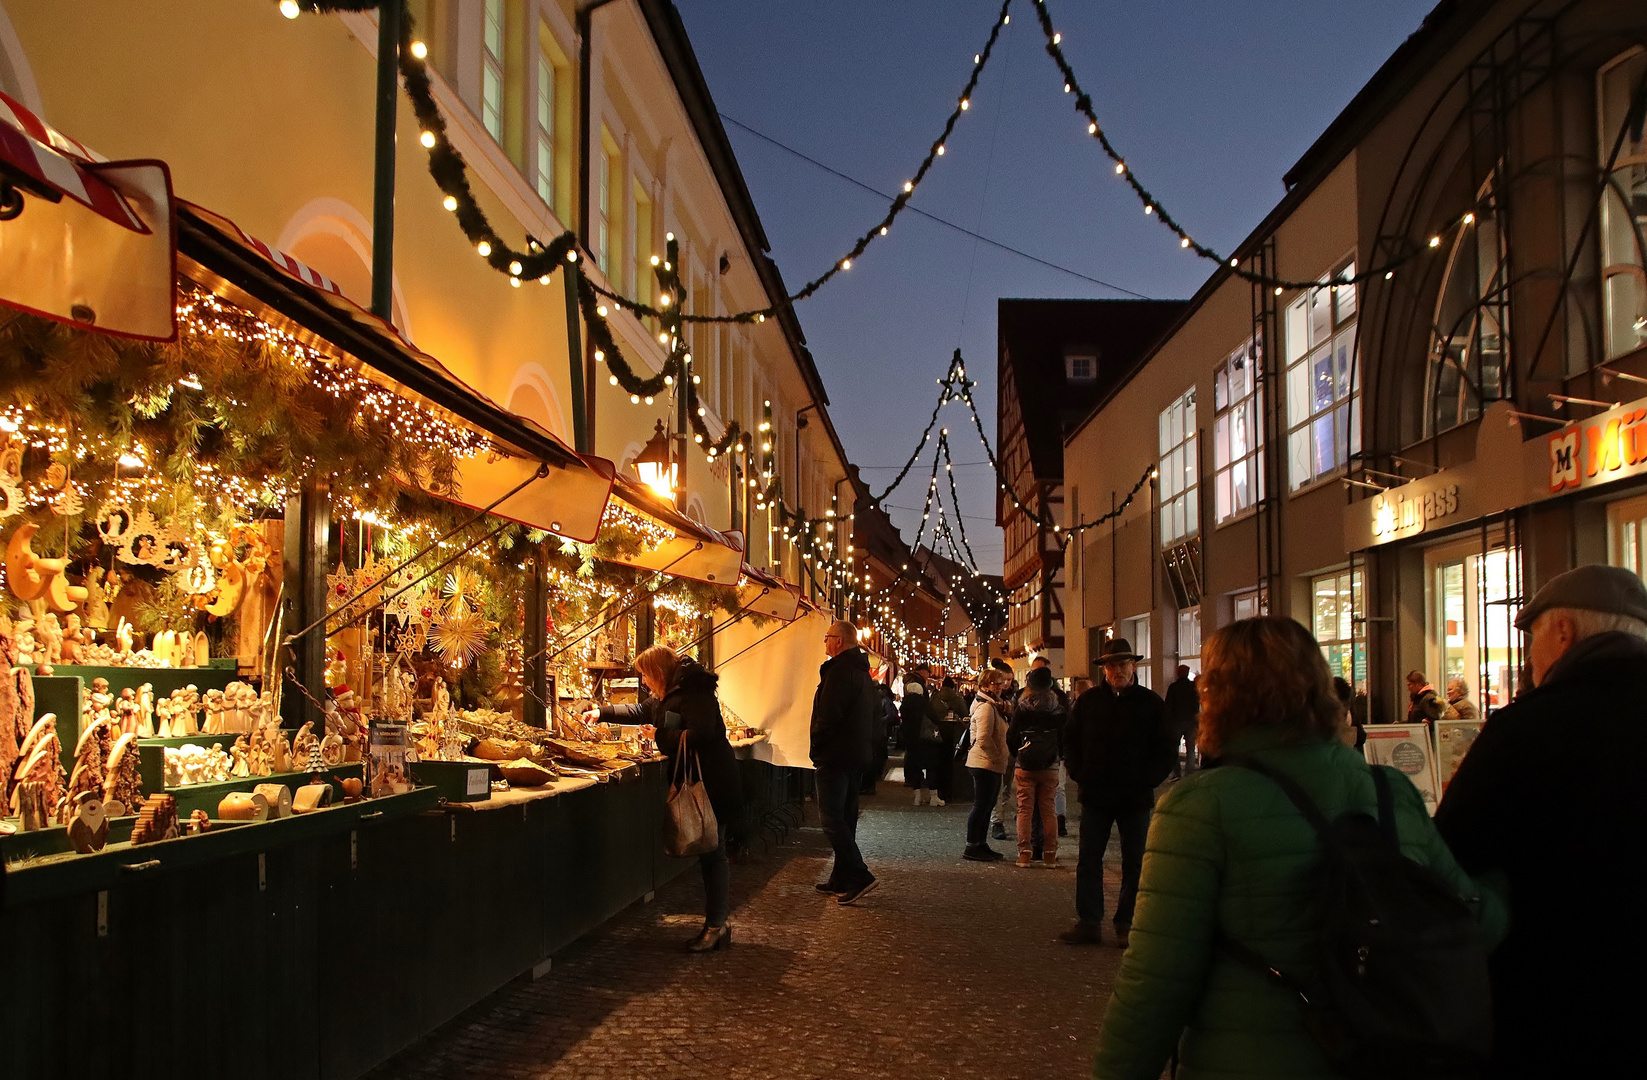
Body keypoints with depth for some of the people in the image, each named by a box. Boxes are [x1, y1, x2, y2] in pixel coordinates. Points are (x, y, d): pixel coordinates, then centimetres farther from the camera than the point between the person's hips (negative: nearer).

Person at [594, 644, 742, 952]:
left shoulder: (695, 695, -17)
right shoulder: (668, 697, 17)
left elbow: (699, 736, -28)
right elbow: (641, 711, 35)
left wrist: (659, 736, -16)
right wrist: (602, 713, 37)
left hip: (713, 785, -10)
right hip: (696, 785, 10)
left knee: (712, 854, -6)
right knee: (709, 853, 10)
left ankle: (715, 926, -2)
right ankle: (718, 923, 15)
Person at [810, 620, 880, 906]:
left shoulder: (839, 671, -17)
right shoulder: (862, 672, 14)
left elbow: (828, 714, -22)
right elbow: (876, 709, 22)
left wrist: (816, 747, -8)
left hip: (835, 755, -10)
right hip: (857, 754, 10)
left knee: (832, 818, -9)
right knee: (845, 818, 14)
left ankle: (859, 877, -15)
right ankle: (841, 879, 19)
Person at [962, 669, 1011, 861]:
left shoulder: (992, 705, 17)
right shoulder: (986, 707, -17)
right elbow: (983, 739, -24)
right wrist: (996, 757, -14)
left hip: (990, 765, 10)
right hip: (985, 764, -10)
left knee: (986, 806, 14)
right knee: (981, 805, -5)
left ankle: (981, 844, 21)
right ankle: (971, 847, 0)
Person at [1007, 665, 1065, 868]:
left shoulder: (1022, 709, -6)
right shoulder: (1060, 710, -2)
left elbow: (1011, 738, -2)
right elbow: (1066, 737, 4)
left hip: (1025, 767, -1)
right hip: (1050, 767, 2)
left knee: (1025, 809, 4)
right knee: (1049, 810, 8)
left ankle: (1024, 852, 1)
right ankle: (1050, 854, 9)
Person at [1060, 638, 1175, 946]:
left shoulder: (1151, 703, -1)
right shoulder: (1088, 701, 5)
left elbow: (1167, 748, 2)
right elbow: (1071, 741, 13)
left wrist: (1147, 779, -8)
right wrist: (1079, 773, 1)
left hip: (1136, 797, -2)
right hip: (1095, 795, 2)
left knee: (1134, 863, 5)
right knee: (1088, 860, 3)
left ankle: (1127, 924, 15)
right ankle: (1088, 922, 10)